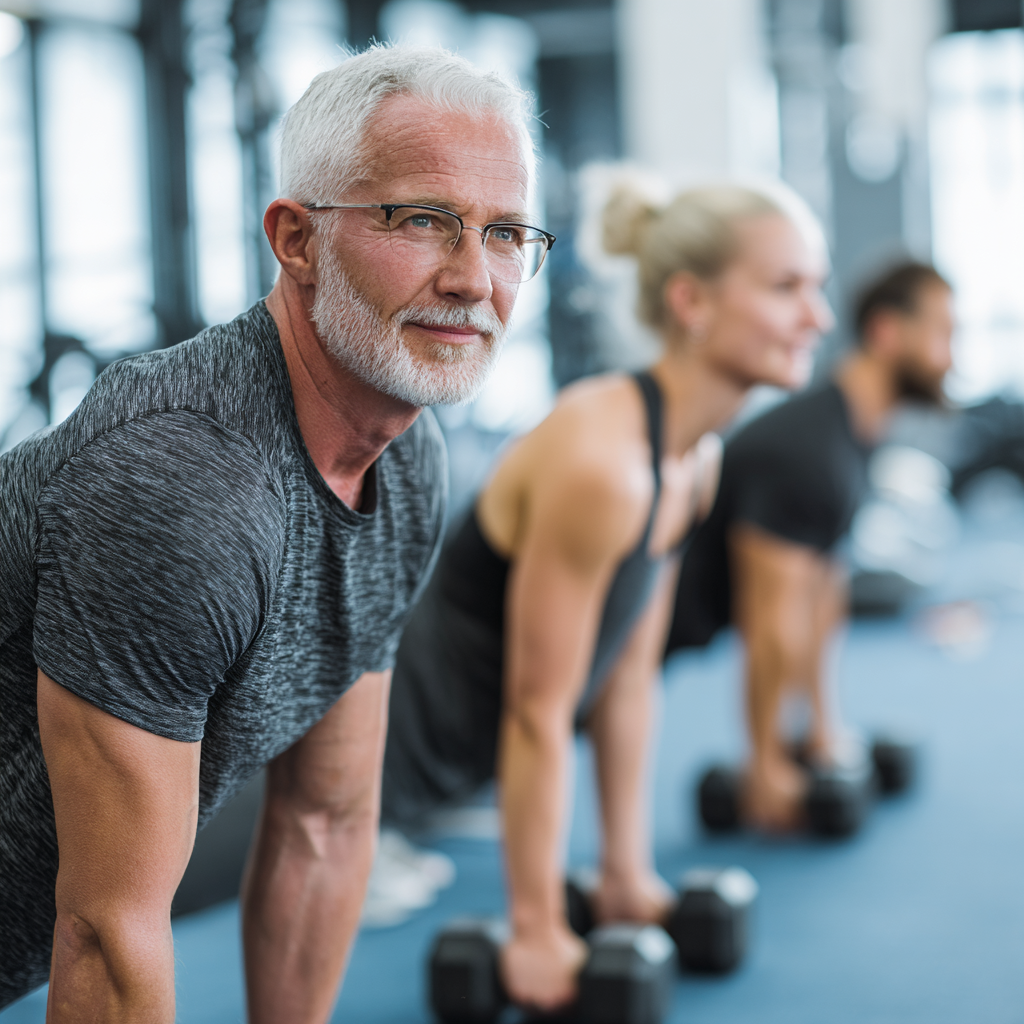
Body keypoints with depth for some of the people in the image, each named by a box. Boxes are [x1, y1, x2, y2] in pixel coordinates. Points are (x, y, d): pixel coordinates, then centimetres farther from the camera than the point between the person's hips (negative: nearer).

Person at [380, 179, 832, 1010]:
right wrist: (536, 934, -14)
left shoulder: (696, 459, 0)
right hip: (379, 728, -9)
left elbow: (628, 677, 8)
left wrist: (627, 875, 12)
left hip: (442, 746, 9)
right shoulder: (600, 463, -28)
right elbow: (538, 714, -22)